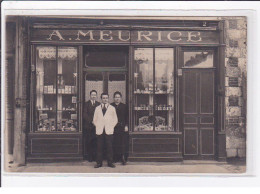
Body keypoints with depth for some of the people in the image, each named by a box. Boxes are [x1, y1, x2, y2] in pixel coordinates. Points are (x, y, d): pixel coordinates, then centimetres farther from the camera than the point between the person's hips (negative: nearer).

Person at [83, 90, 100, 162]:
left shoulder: (98, 104, 14)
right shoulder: (86, 104, 6)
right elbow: (85, 114, -3)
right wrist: (91, 121, -13)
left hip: (96, 125, 2)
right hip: (88, 126, -2)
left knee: (95, 142, -1)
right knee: (88, 142, -2)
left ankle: (95, 157, 5)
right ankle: (88, 157, 4)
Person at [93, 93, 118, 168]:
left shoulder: (112, 108, 11)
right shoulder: (97, 108, 14)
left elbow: (115, 120, 13)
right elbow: (94, 120, 16)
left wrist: (111, 126, 2)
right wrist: (98, 126, 4)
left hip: (109, 131, -1)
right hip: (99, 131, 1)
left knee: (109, 147, -2)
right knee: (99, 147, -2)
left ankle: (110, 162, 5)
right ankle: (99, 163, 4)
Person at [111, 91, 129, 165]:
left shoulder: (124, 106, 10)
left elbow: (127, 117, 8)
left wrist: (126, 126, -2)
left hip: (122, 127, 0)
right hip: (113, 127, 0)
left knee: (123, 143, -4)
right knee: (114, 143, 0)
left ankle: (123, 158, 0)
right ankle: (115, 158, 7)